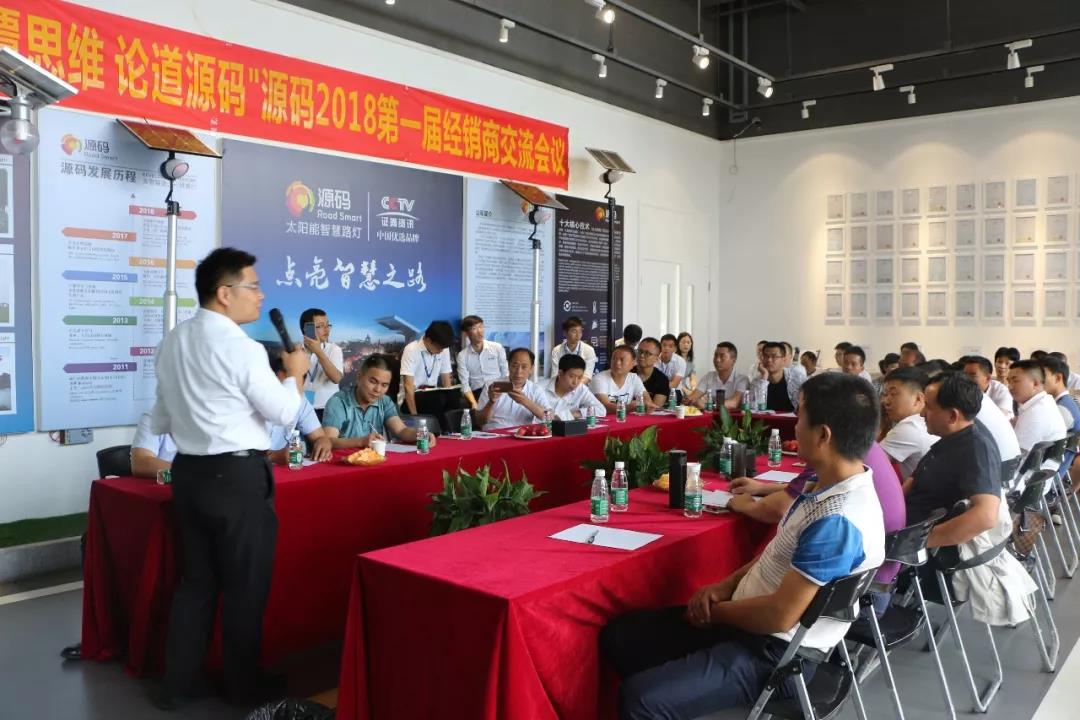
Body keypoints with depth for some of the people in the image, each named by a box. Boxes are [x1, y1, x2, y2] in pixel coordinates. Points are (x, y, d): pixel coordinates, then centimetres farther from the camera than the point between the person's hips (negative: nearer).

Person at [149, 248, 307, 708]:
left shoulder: (172, 342, 7)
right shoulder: (241, 348, -18)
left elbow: (161, 420, 16)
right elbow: (285, 413, -10)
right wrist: (296, 371, 5)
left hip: (188, 471, 8)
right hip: (237, 476, -7)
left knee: (195, 578, 18)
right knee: (245, 583, 8)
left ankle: (177, 683, 26)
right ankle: (242, 684, 23)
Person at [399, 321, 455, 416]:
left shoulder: (443, 349, 1)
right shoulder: (411, 350, -15)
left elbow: (446, 380, 5)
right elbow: (408, 386, -19)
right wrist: (414, 415, -25)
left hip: (432, 397, 6)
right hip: (411, 399, -6)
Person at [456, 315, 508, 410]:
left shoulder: (497, 348, 6)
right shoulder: (462, 356, 5)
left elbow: (506, 375, 8)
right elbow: (465, 385, -2)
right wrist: (474, 403, -19)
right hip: (477, 394, 0)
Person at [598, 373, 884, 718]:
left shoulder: (838, 521, -27)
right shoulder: (834, 488, 4)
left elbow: (780, 616, -26)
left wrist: (716, 610, -9)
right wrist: (727, 586, 4)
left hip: (774, 653, -10)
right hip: (750, 620, 10)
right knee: (618, 636, 7)